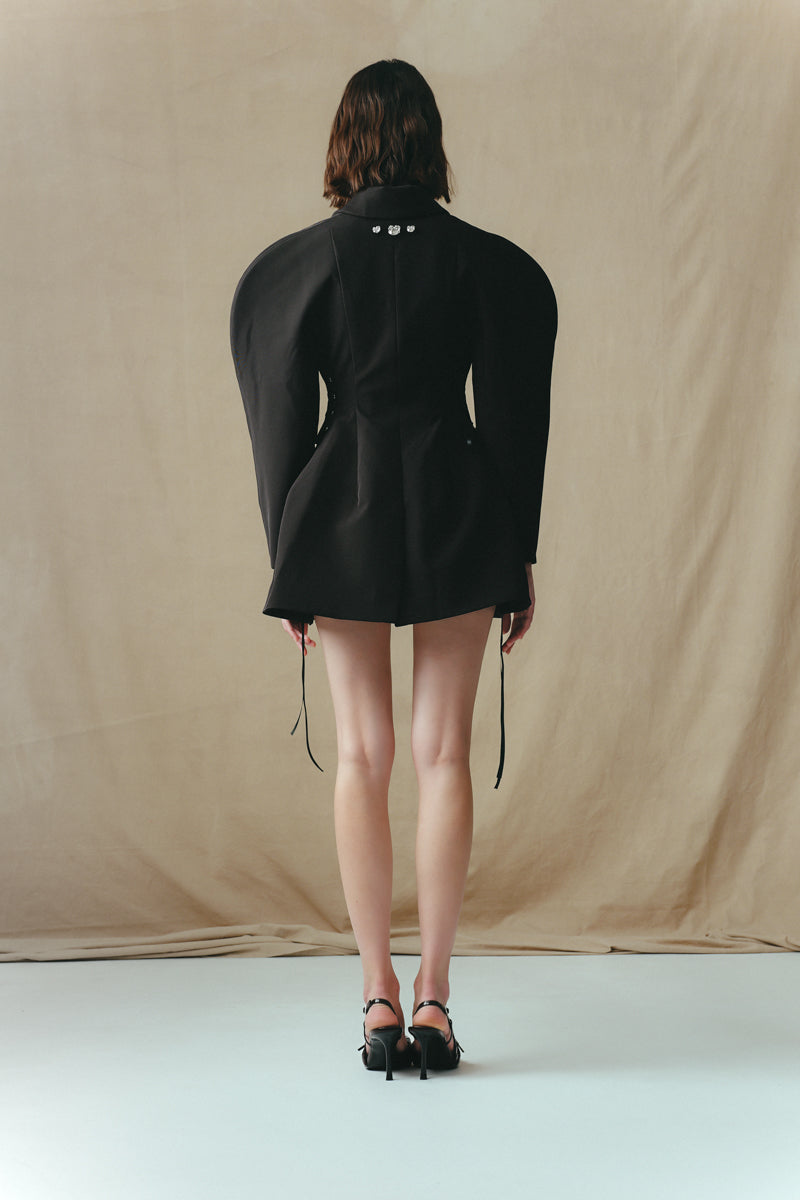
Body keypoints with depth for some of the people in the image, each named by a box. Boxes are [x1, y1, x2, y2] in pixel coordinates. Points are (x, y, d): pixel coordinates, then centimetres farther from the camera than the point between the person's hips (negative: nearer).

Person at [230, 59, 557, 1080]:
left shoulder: (298, 264, -3)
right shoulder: (490, 263, -1)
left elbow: (282, 419, -1)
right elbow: (515, 419, 0)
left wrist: (289, 568, 7)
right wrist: (518, 563, 8)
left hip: (342, 515, 0)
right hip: (458, 511, 0)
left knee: (361, 756, 7)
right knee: (443, 755, 5)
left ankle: (378, 997, 9)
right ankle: (432, 992, 8)